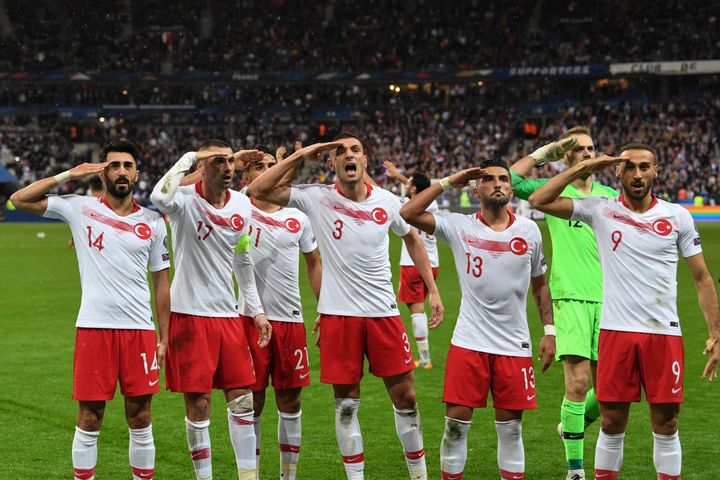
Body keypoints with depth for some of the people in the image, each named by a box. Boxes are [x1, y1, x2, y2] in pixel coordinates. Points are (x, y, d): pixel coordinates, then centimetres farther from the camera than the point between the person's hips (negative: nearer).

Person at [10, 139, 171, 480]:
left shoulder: (153, 222, 8)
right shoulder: (80, 209, 4)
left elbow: (161, 281, 11)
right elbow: (20, 199, 1)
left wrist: (165, 337, 7)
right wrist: (67, 176, -1)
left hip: (140, 329, 2)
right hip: (94, 327, -1)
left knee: (140, 417, 6)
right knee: (89, 419, 2)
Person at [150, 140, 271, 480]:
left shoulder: (241, 204, 6)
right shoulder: (186, 200, -12)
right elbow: (160, 197, -38)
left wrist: (256, 310, 16)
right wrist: (189, 157, -27)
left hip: (227, 314, 5)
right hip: (189, 314, -5)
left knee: (242, 400, 6)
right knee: (198, 404, 0)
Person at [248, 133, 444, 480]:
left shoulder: (387, 201, 1)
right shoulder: (317, 198, -5)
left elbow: (412, 239, 19)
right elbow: (257, 191, -11)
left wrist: (433, 291, 15)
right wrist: (300, 155, -12)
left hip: (383, 311, 2)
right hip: (339, 314, -2)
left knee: (404, 396, 5)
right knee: (346, 402, 5)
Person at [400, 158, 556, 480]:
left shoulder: (529, 230, 5)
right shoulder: (459, 227, -2)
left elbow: (540, 284, 14)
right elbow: (408, 214, -12)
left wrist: (549, 331, 8)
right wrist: (448, 182, -8)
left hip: (515, 345, 1)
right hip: (468, 343, -1)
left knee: (511, 428, 7)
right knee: (456, 423, -1)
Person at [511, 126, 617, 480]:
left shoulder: (610, 195, 16)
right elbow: (511, 181, -11)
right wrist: (545, 152, -6)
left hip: (607, 298, 4)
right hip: (570, 296, -4)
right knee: (578, 382, -12)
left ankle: (573, 425, 35)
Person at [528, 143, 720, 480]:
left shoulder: (677, 217, 4)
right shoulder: (601, 211, 2)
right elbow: (539, 200, -2)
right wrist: (583, 168, -4)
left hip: (664, 333, 0)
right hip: (616, 331, 0)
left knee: (666, 425, 5)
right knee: (612, 424, 5)